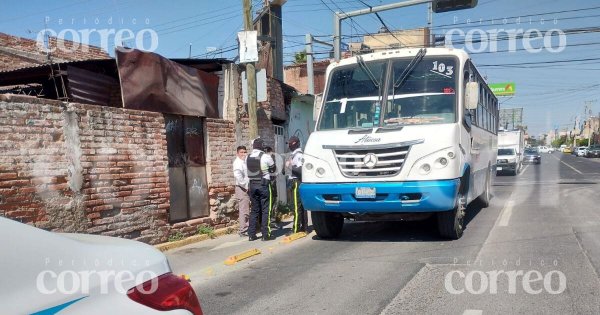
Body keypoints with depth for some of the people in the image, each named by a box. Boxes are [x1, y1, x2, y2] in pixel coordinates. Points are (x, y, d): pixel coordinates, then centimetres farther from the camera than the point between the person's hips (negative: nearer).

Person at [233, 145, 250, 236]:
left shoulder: (244, 161, 17)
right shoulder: (238, 162, -12)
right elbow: (237, 175, -28)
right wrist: (245, 185, -24)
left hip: (246, 188, 9)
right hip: (242, 189, -9)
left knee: (246, 210, 15)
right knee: (244, 210, -7)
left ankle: (245, 228, 23)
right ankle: (243, 230, -2)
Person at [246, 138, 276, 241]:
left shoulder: (248, 158, 4)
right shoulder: (266, 157, -9)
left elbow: (248, 170, 6)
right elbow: (273, 169, 3)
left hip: (252, 185, 5)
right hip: (263, 185, -5)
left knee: (254, 210, 11)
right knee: (265, 210, 1)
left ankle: (251, 234, 13)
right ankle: (265, 234, 1)